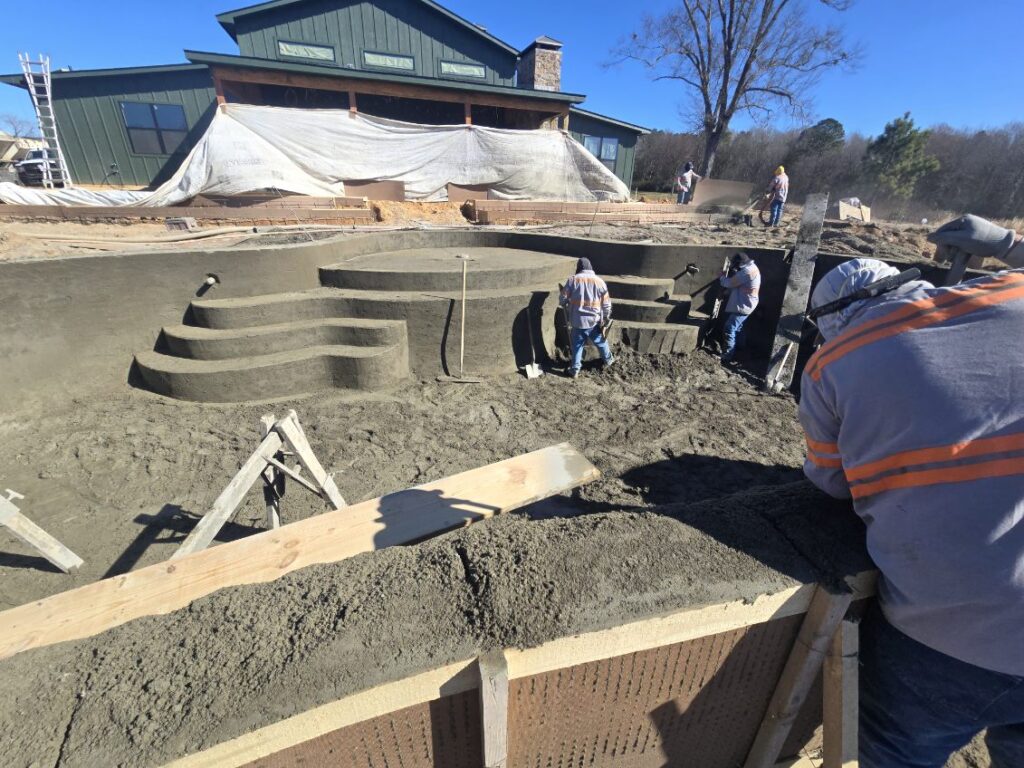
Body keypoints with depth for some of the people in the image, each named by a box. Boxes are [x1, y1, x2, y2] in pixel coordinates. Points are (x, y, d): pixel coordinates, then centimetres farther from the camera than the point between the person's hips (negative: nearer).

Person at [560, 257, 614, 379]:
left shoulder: (572, 280, -5)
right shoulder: (599, 281, -2)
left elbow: (562, 299, -2)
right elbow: (606, 304, 1)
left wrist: (567, 308, 19)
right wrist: (606, 319, 12)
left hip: (577, 320, -1)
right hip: (594, 320, 1)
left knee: (577, 345, 12)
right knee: (601, 341, 21)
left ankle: (575, 370, 12)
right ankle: (608, 360, 41)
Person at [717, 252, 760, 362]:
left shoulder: (747, 271, -23)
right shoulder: (751, 268, 12)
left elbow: (729, 283, -19)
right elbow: (736, 283, 16)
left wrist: (722, 277, 1)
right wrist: (732, 274, 1)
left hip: (743, 306, -11)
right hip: (744, 304, 11)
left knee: (728, 329, -12)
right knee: (737, 328, 23)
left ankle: (727, 356, -12)